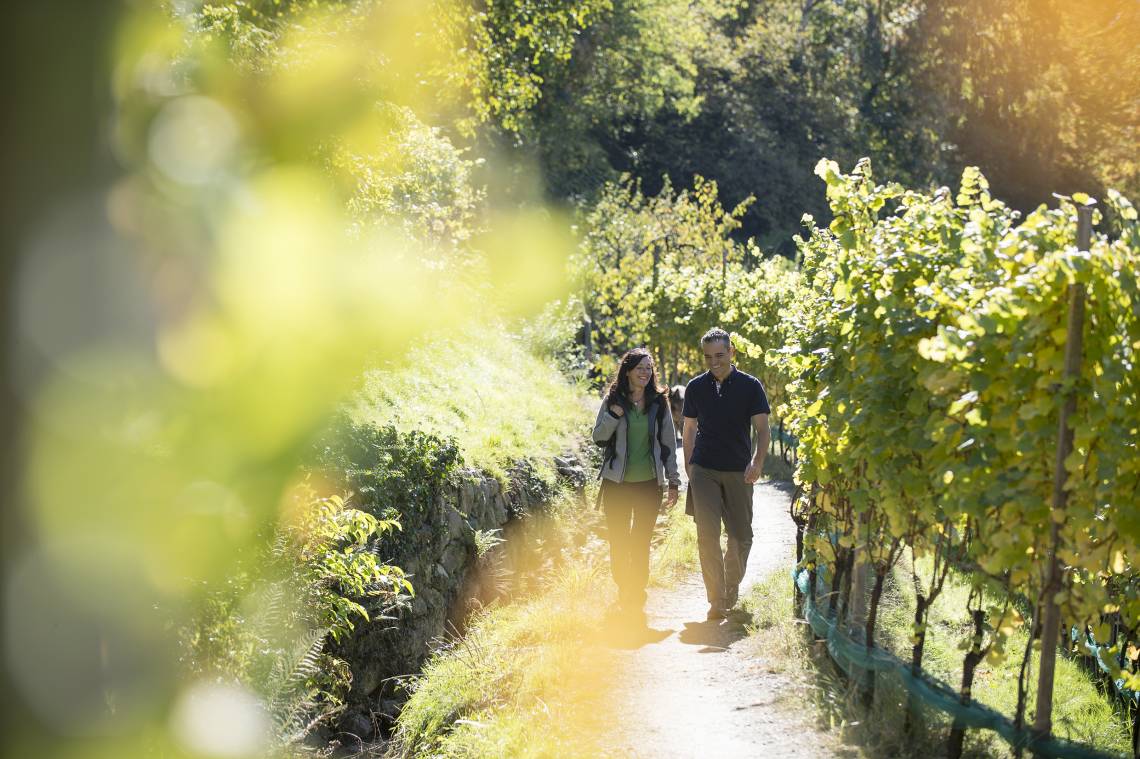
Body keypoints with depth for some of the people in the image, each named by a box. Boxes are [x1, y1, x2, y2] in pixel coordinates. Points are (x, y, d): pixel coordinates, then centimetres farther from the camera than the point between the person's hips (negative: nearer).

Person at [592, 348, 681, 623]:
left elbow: (669, 443, 6)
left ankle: (636, 600, 8)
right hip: (617, 483, 0)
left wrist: (673, 481, 5)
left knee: (641, 544, 2)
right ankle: (623, 594, 19)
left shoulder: (659, 402, 2)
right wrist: (613, 415, -16)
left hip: (649, 483, 0)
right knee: (618, 542, 6)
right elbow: (598, 438, 1)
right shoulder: (613, 400, 0)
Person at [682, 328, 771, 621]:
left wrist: (757, 462, -20)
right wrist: (687, 467, 9)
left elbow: (763, 429, -4)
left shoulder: (750, 386, -1)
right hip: (704, 471, 0)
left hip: (738, 473, 0)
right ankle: (717, 601, -10)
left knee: (741, 536, 7)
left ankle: (732, 588, 30)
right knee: (707, 535, -10)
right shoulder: (696, 387, 6)